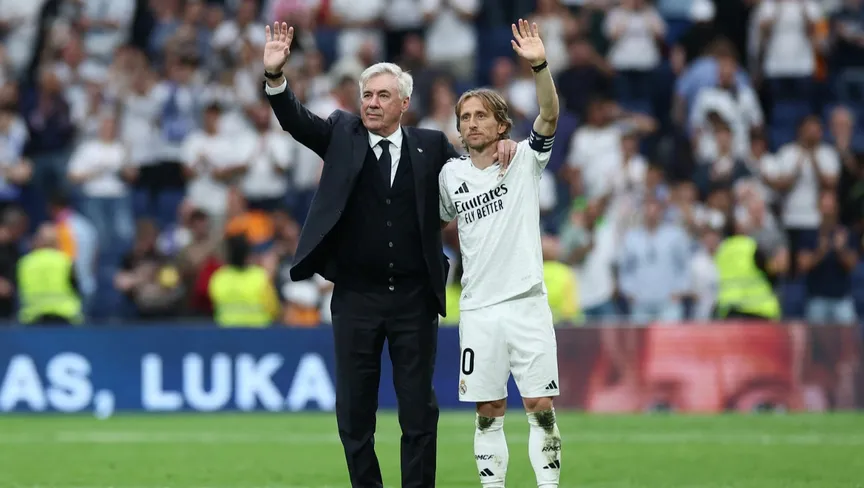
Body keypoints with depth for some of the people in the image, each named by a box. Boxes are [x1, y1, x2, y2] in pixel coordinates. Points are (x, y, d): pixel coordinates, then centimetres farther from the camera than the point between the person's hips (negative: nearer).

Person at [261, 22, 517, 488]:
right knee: (355, 410, 5)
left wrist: (499, 151, -12)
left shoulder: (430, 146, 6)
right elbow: (296, 120, -7)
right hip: (356, 297, 0)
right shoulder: (342, 135, 5)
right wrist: (274, 75, -23)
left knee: (419, 409, 4)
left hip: (414, 298, 0)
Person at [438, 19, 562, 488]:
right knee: (488, 411, 4)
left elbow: (549, 117, -17)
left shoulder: (524, 160, 0)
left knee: (540, 406, -5)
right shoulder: (450, 174, 8)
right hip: (478, 307, 2)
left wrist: (539, 66, -31)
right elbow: (439, 223, 26)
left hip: (527, 303, -2)